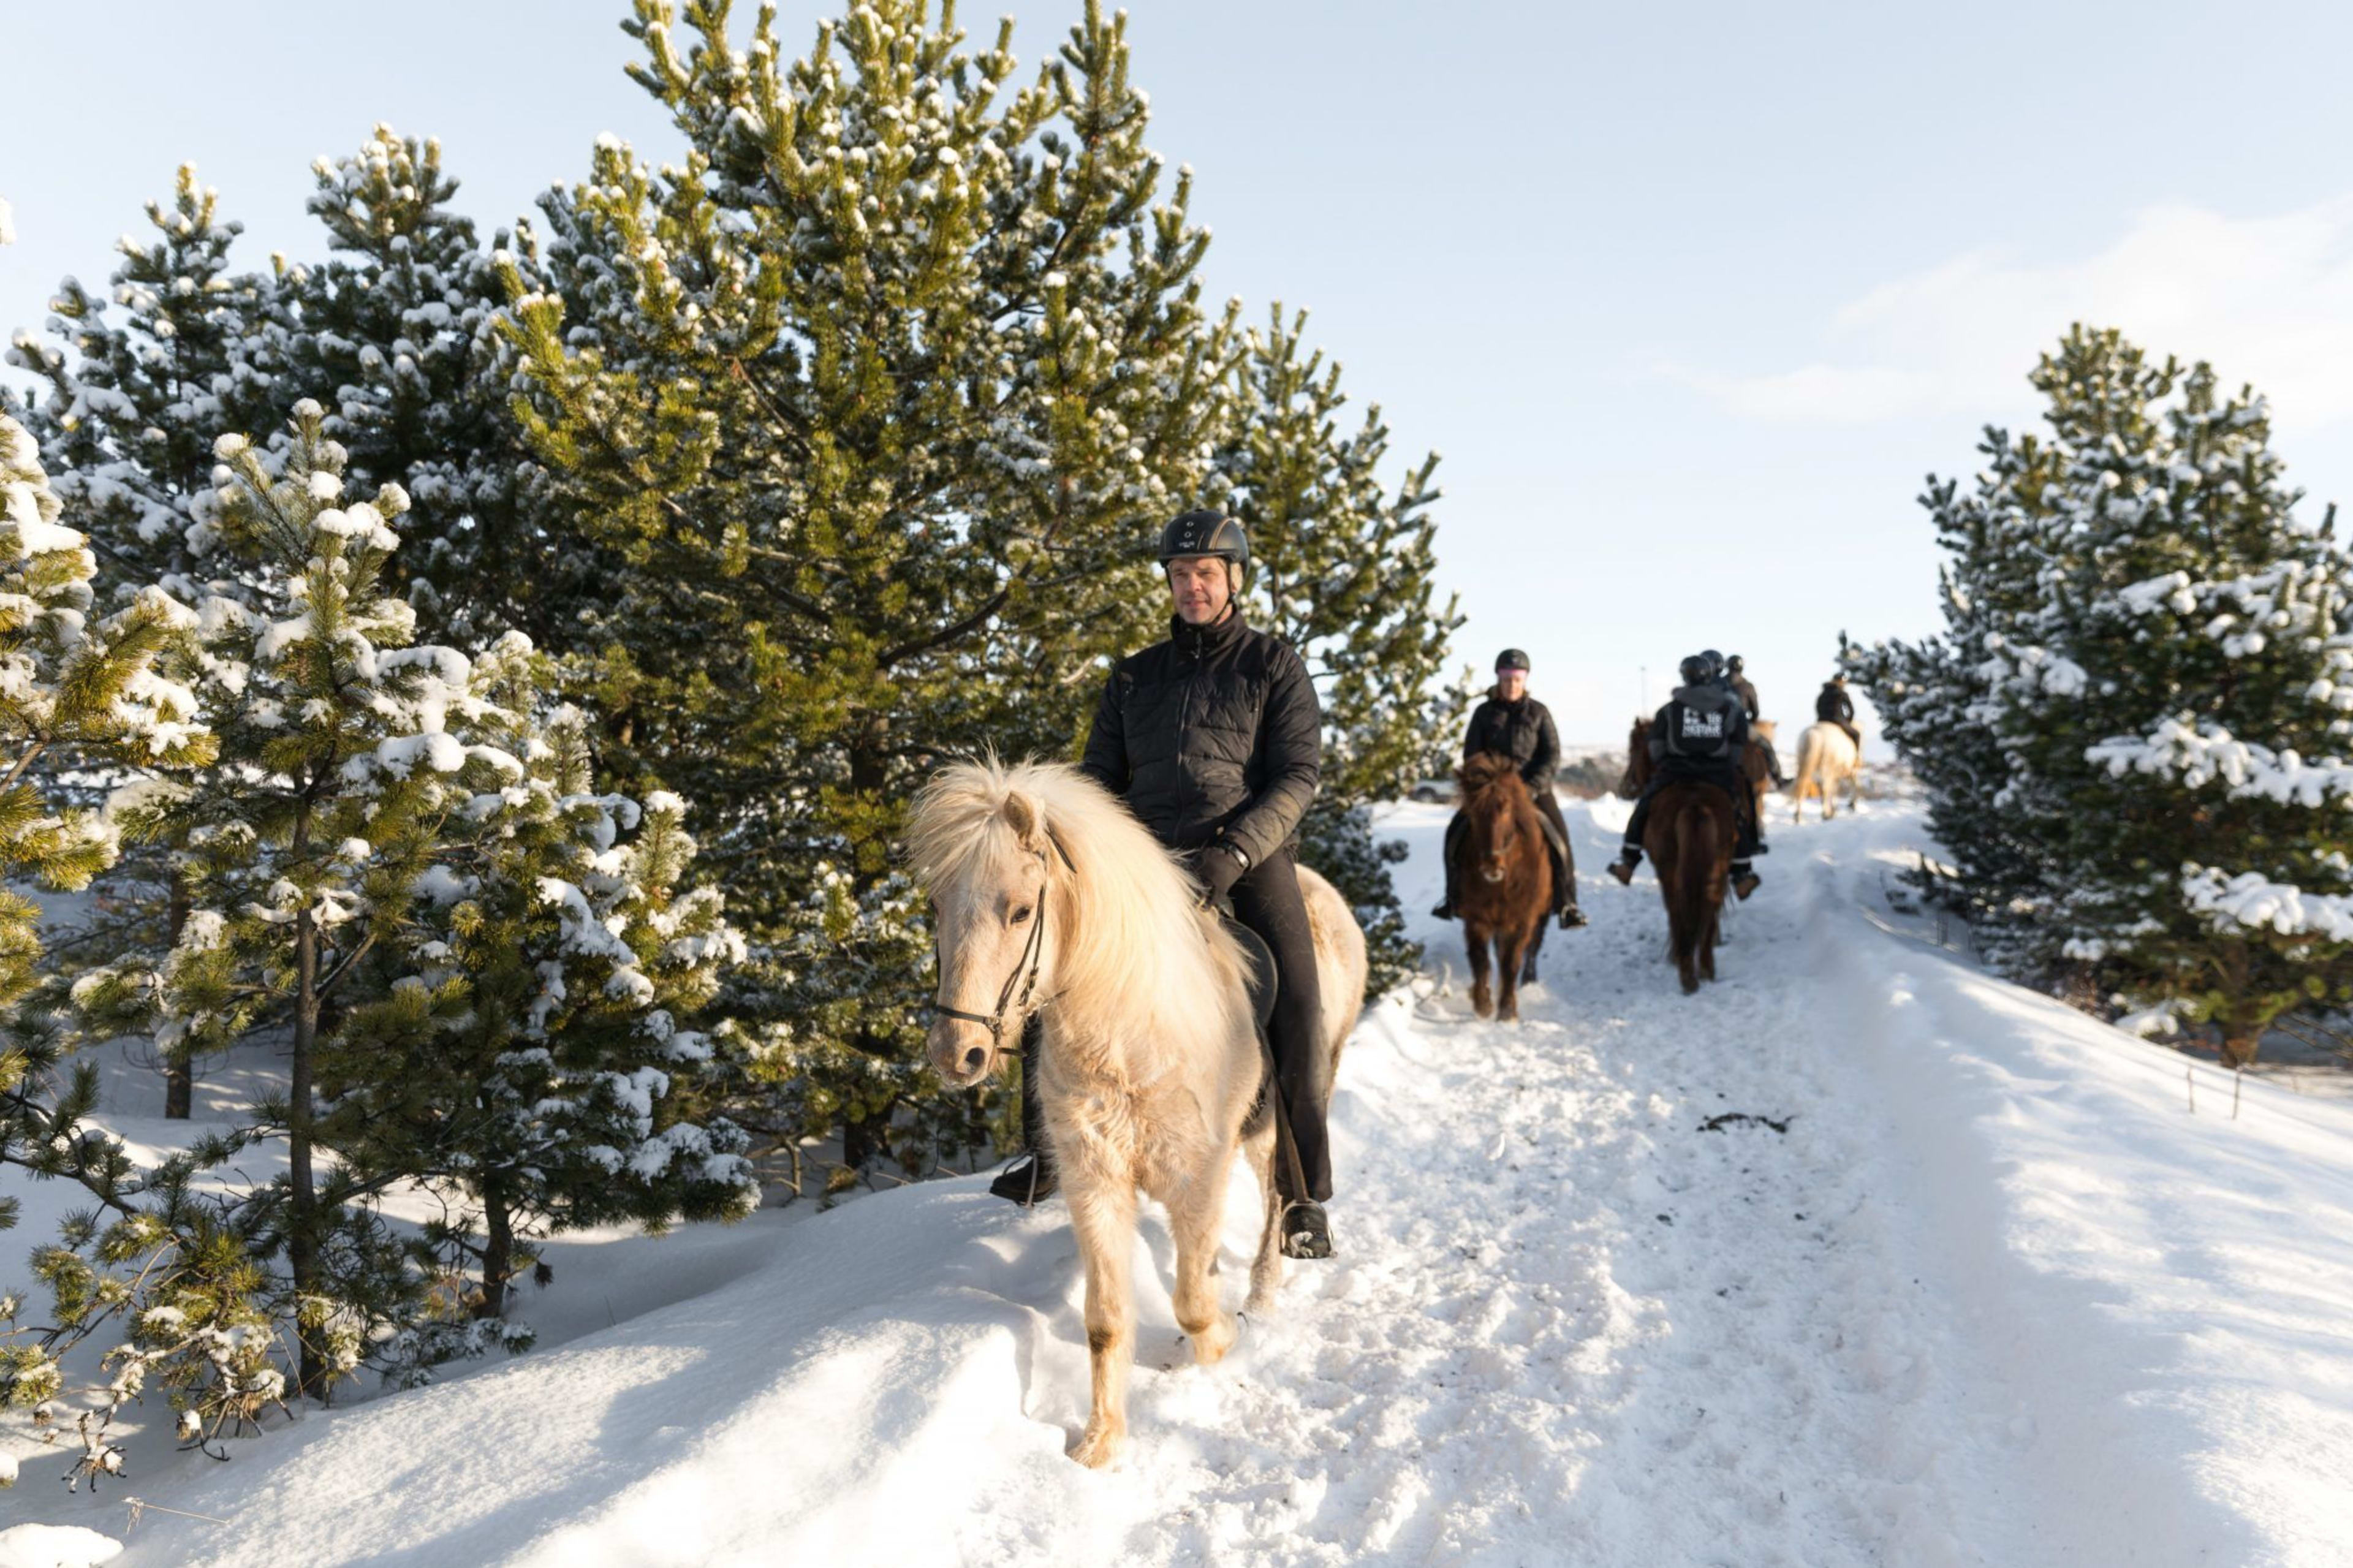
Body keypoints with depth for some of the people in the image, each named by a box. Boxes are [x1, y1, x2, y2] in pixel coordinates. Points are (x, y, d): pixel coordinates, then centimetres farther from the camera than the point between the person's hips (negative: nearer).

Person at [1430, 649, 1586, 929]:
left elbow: (1552, 755, -2)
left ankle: (1566, 903, -10)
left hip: (1533, 787, -1)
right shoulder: (1484, 712, 4)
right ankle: (1454, 895, 6)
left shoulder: (1538, 712, 2)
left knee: (1557, 834, -21)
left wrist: (1533, 787, -16)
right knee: (1456, 831, -12)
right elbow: (1471, 754, 3)